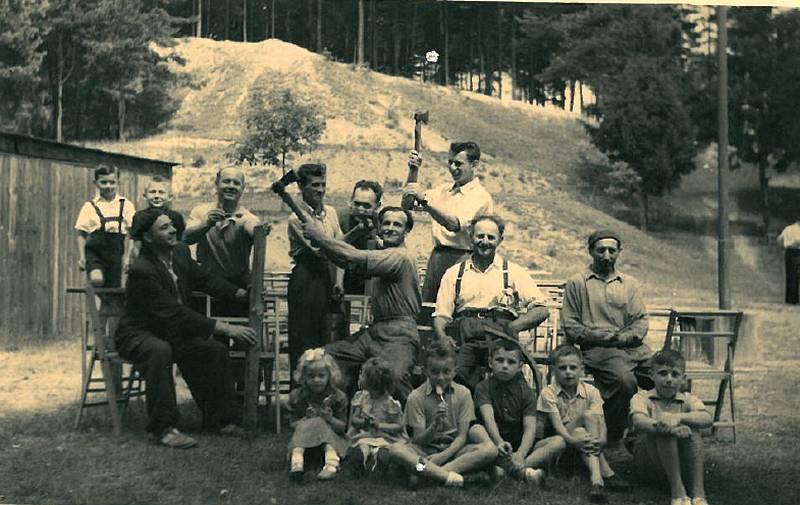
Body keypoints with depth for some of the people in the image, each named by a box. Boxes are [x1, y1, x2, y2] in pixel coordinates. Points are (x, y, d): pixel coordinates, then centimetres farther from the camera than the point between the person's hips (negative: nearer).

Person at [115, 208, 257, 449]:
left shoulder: (180, 252, -1)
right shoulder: (141, 270, -27)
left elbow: (204, 278, 13)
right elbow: (174, 313, -31)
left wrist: (240, 293, -5)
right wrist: (224, 328, -34)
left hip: (172, 333, 8)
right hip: (138, 334, -8)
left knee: (216, 350, -8)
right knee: (160, 351, -38)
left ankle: (218, 419, 5)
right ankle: (162, 428, -31)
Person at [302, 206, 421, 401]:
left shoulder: (400, 256, -11)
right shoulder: (384, 255, 20)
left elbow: (356, 258, -20)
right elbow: (347, 262, 16)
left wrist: (320, 235, -12)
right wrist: (318, 241, 2)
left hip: (399, 335, -9)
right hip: (374, 331, 9)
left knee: (395, 376, -36)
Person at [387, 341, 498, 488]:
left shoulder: (462, 393, 1)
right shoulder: (416, 397, -3)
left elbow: (462, 436, -4)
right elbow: (418, 441, -8)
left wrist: (442, 456, -20)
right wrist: (435, 425, -28)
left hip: (453, 449, 2)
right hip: (425, 451, -1)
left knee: (491, 450, -28)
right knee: (395, 449, -32)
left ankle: (428, 472, -33)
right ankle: (448, 476, -40)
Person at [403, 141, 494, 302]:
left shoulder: (480, 196, -7)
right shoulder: (444, 189, 18)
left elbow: (455, 224, -24)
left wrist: (424, 199, -32)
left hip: (460, 258, -7)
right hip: (436, 256, 7)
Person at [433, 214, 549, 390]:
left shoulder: (513, 272, 17)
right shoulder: (454, 274, 22)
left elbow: (541, 309, 9)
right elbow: (441, 315, 16)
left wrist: (514, 327, -8)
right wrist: (442, 336, -7)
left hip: (500, 338, 0)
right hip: (465, 339, 0)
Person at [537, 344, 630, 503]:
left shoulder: (591, 392, -2)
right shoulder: (548, 393, -10)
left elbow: (600, 420, -14)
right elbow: (557, 424, -21)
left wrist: (601, 439, -37)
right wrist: (572, 440, -41)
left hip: (584, 437, 3)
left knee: (592, 416, -26)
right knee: (587, 415, -28)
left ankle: (597, 478, -35)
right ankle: (606, 474, -37)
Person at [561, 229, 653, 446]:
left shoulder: (630, 284, 23)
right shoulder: (577, 283, 12)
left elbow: (641, 322, 14)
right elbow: (570, 326, 4)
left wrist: (622, 337, -8)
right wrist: (601, 336, -9)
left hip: (633, 347, 4)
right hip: (597, 349, -4)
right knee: (625, 381, -34)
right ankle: (612, 439, -17)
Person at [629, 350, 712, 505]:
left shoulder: (688, 399, 11)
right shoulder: (641, 398, 3)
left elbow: (707, 418, -13)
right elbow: (639, 421, -22)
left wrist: (679, 417, -34)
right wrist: (672, 429, -41)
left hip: (681, 462, 2)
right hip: (647, 462, -2)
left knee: (691, 429, -24)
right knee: (665, 429, -28)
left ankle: (698, 490, -32)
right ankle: (677, 489, -33)